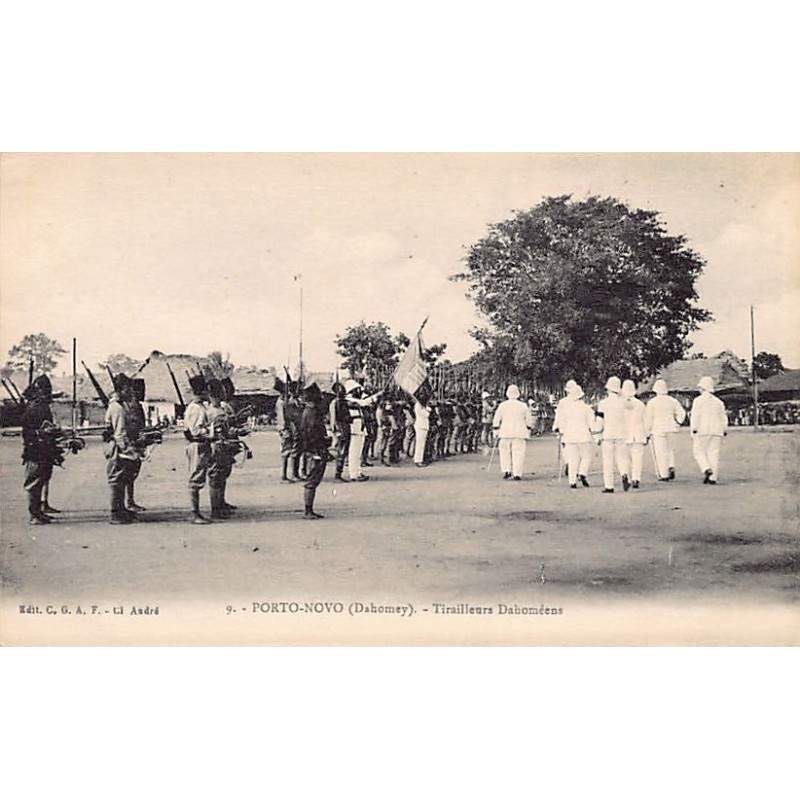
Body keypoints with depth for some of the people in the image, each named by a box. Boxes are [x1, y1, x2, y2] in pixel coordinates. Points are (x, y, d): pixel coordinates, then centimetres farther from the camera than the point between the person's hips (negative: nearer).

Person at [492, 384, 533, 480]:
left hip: (505, 433, 0)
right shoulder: (523, 406, 3)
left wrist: (496, 431, 12)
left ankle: (506, 471, 2)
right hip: (520, 433, 0)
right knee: (518, 453, 0)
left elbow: (496, 420, 3)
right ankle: (517, 474, -5)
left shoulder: (502, 405, 2)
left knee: (505, 451, 12)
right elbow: (529, 421, 8)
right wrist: (528, 431, 19)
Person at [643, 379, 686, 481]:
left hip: (657, 430, -4)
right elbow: (681, 413, 3)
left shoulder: (652, 402, -6)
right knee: (669, 449, 21)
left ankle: (664, 475, 0)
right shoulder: (672, 401, 4)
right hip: (670, 429, 4)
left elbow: (648, 418, -5)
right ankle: (671, 467, 0)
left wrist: (647, 432, 1)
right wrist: (677, 424, 15)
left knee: (660, 452, 1)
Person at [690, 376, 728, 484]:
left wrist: (694, 430, -10)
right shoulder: (718, 401, 14)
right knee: (714, 454, 3)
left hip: (702, 431, -5)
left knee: (698, 451, 4)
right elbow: (723, 418, 13)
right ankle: (713, 478, -2)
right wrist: (724, 432, 17)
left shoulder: (698, 400, -2)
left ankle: (707, 469, -18)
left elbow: (695, 416, -9)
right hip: (716, 431, 5)